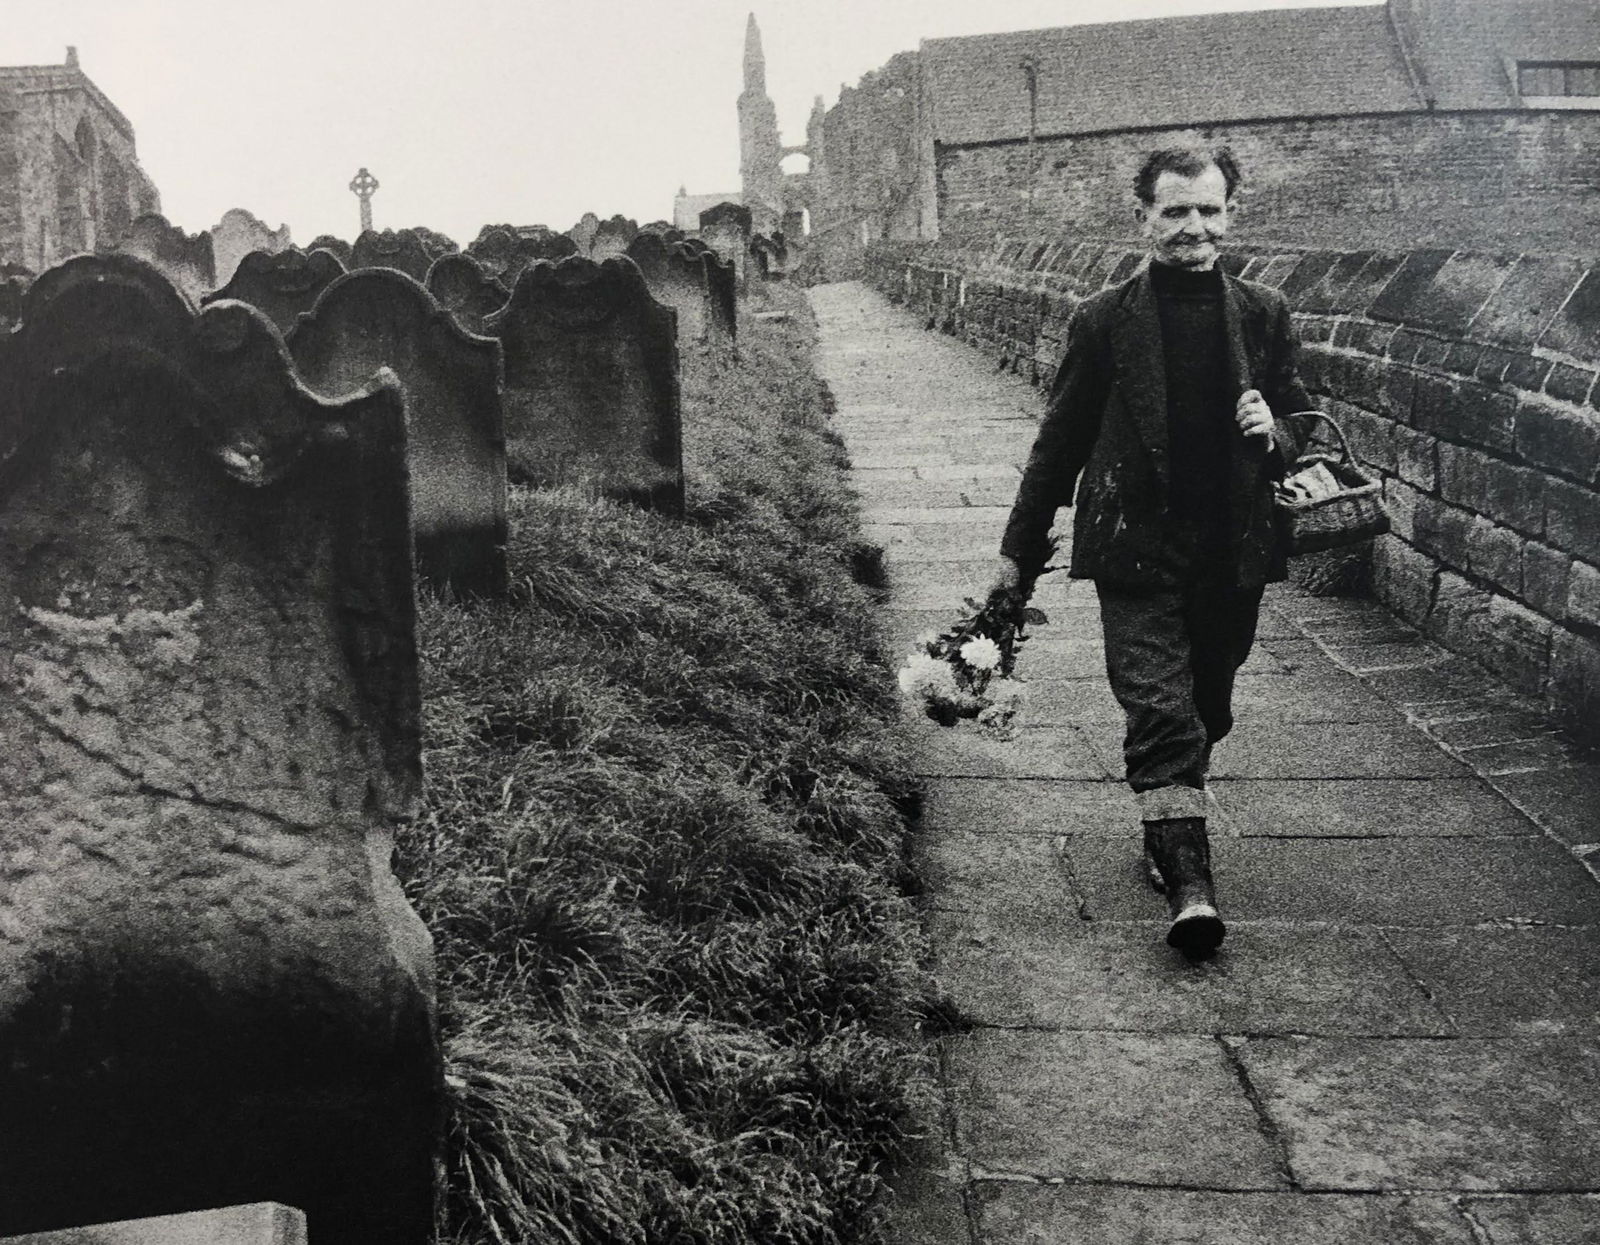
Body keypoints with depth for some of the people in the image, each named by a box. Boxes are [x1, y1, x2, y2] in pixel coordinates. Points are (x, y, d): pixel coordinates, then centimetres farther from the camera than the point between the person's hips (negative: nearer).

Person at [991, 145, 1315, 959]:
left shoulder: (1264, 316, 5)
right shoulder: (1104, 321, -2)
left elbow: (1301, 425, 15)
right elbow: (1060, 441, 4)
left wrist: (1277, 435, -10)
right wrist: (1020, 551, 7)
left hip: (1231, 554, 3)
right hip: (1136, 551, -3)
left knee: (1204, 714, 15)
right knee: (1162, 717, -11)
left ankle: (1168, 835, 36)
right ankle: (1190, 883, -11)